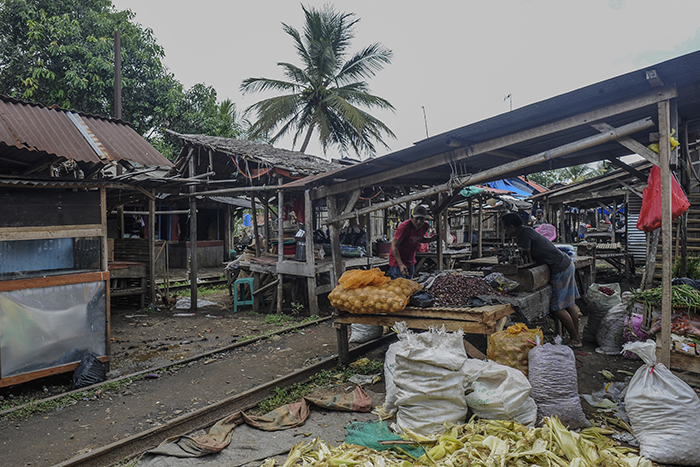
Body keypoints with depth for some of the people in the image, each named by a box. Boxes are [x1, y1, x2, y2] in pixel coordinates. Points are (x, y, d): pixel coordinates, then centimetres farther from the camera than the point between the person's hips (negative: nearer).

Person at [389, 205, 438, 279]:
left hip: (411, 262, 7)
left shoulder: (425, 226, -6)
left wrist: (431, 239, -4)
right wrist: (400, 265, -35)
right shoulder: (404, 227, -26)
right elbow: (394, 245, -26)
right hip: (398, 261, -7)